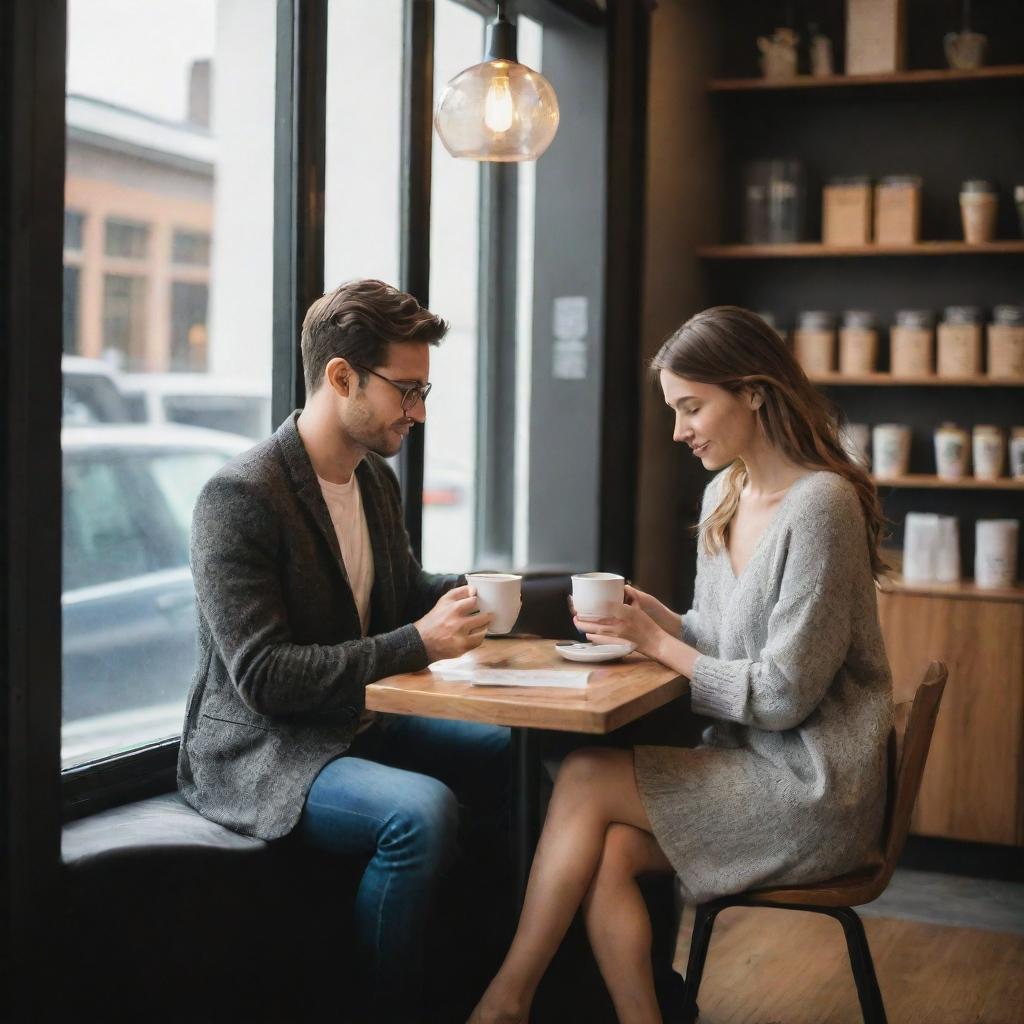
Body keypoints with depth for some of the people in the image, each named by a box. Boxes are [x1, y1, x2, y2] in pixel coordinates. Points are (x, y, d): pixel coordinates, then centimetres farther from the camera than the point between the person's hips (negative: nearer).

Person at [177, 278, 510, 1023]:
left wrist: (465, 596, 0)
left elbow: (401, 591, 23)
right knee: (422, 809, -31)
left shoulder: (377, 478, 7)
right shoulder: (240, 496, -20)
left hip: (356, 724, 9)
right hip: (258, 753, -9)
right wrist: (418, 642, -28)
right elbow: (262, 677, -25)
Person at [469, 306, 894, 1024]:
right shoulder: (726, 494, 10)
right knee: (608, 855, -17)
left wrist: (661, 643, -11)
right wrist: (657, 618, -1)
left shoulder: (820, 505, -17)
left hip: (813, 789, -7)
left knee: (585, 781, -14)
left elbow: (784, 693, -19)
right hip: (750, 764, 7)